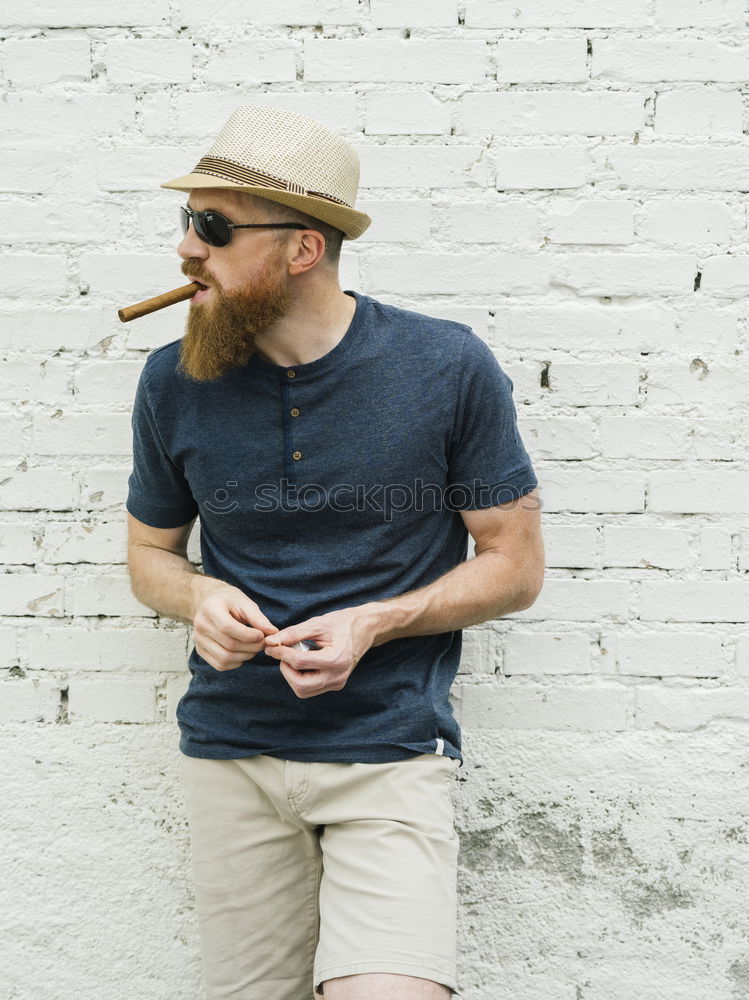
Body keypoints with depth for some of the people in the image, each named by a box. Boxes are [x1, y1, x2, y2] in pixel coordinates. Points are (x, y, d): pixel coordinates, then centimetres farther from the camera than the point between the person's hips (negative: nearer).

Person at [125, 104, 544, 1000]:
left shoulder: (449, 368, -9)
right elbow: (150, 551, 13)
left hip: (390, 749, -2)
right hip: (229, 750, 3)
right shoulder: (173, 382, -1)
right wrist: (198, 599, -11)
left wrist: (373, 624, -16)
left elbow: (516, 565, -2)